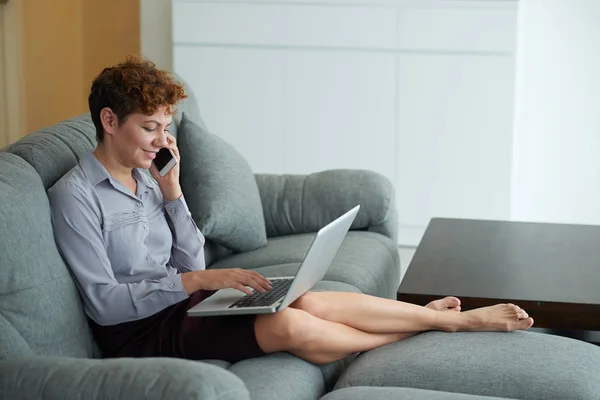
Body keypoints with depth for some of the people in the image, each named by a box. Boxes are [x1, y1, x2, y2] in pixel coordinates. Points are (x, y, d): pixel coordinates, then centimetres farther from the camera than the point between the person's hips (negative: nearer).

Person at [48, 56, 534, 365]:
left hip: (180, 303, 8)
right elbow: (105, 302, -19)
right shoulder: (75, 197, -13)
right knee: (288, 325, -24)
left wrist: (172, 191, -3)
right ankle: (442, 323, -10)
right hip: (142, 333, -8)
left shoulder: (143, 178, 11)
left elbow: (191, 263, 8)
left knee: (309, 301, -13)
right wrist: (198, 280, -24)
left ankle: (455, 318, -5)